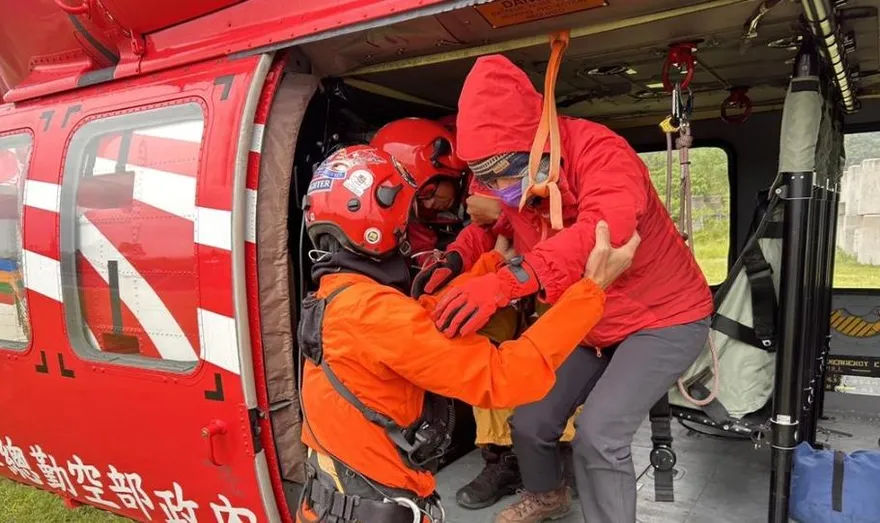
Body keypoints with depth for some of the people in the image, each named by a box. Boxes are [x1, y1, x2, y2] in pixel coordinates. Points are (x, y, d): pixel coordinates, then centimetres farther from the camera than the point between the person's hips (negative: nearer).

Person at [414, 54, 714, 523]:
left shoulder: (598, 151, -31)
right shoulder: (510, 183, -9)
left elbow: (604, 229, -49)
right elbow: (494, 227, 9)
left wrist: (509, 279, -61)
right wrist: (457, 260, -12)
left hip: (665, 319, -6)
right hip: (590, 325, 7)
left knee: (598, 433, -21)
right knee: (530, 419, 8)